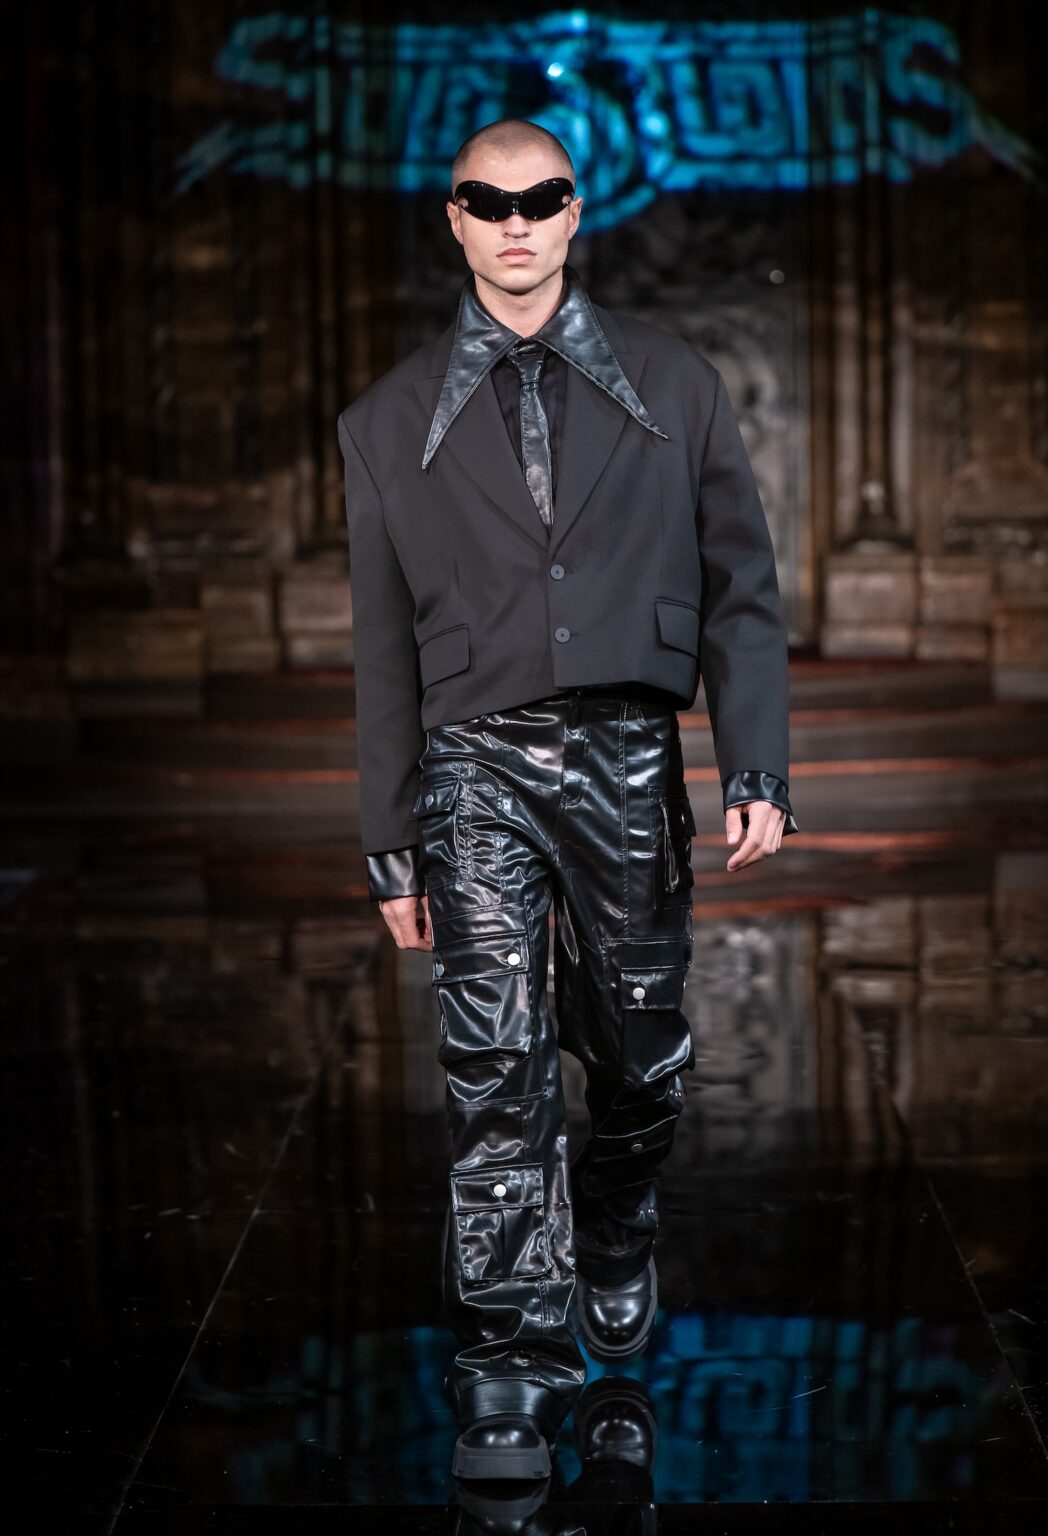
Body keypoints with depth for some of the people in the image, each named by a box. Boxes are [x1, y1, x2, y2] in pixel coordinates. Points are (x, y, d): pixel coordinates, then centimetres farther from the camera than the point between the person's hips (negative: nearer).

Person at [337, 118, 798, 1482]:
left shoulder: (673, 384, 9)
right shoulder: (394, 419, 10)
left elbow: (741, 585, 7)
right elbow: (385, 642, 11)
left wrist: (758, 769, -3)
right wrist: (391, 842, 9)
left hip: (629, 756, 1)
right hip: (476, 764, -1)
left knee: (641, 1053, 10)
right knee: (498, 1071, -9)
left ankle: (616, 1259, 37)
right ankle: (510, 1373, -4)